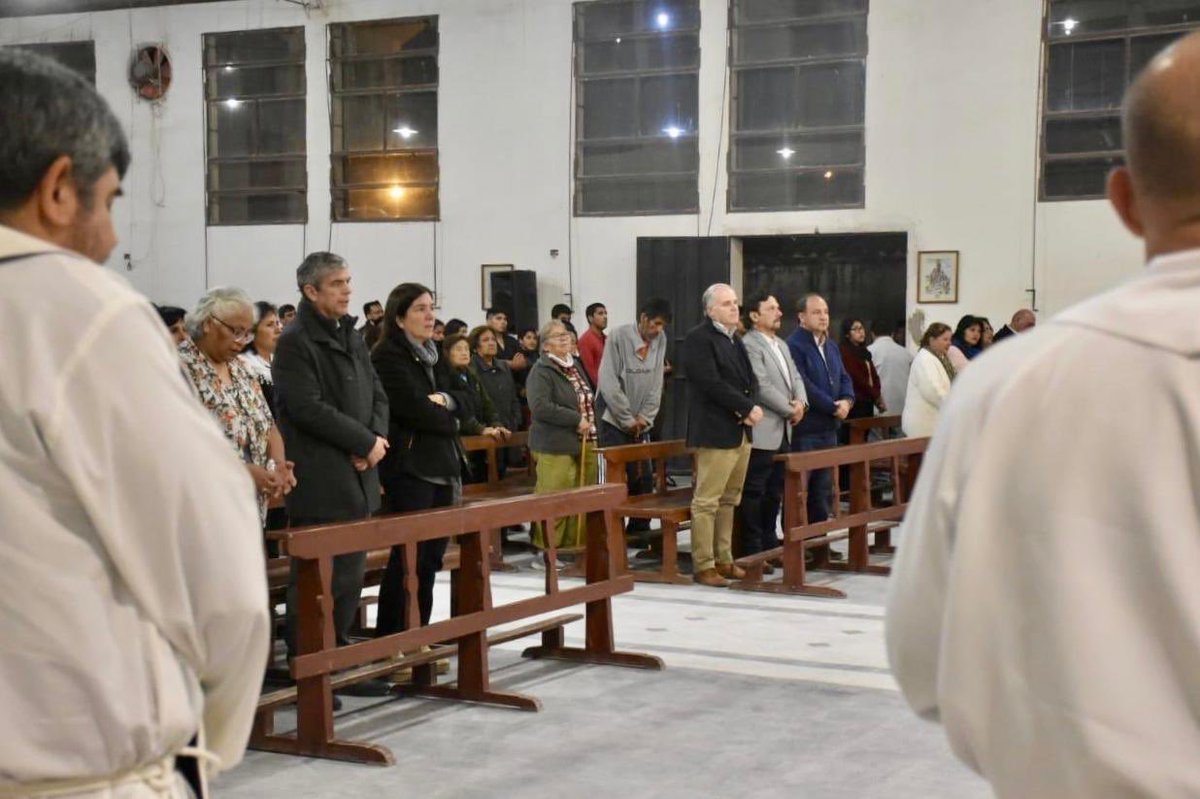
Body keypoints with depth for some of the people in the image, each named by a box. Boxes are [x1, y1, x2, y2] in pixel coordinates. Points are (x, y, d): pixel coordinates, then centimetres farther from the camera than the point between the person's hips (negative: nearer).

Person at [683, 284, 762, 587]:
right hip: (716, 432, -8)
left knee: (729, 500, 11)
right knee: (707, 501, -5)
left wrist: (749, 409, -5)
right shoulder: (698, 339, -8)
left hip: (741, 431, 9)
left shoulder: (735, 340, 20)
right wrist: (747, 407, -15)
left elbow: (749, 380, 16)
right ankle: (703, 565, -2)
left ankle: (724, 559, 18)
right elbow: (712, 384, -18)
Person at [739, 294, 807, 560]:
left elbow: (795, 378, 18)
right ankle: (752, 550, 0)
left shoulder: (782, 345, 19)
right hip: (763, 432, -9)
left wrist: (801, 402, -2)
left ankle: (769, 543, 21)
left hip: (784, 430, 9)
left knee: (775, 492, 13)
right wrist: (790, 410, -11)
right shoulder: (749, 345, -11)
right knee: (755, 493, -4)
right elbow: (762, 387, -17)